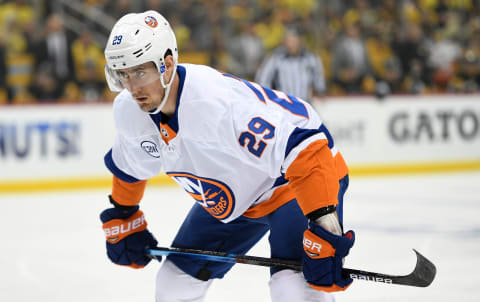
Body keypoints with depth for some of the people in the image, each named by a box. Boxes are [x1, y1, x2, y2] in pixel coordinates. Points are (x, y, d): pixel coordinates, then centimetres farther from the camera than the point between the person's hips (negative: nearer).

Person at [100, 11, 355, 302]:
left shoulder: (223, 98, -38)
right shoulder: (129, 111, -12)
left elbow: (306, 148, -41)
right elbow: (129, 167, 13)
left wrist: (323, 225, -45)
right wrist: (123, 220, 20)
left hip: (299, 183, -8)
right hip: (229, 200, 8)